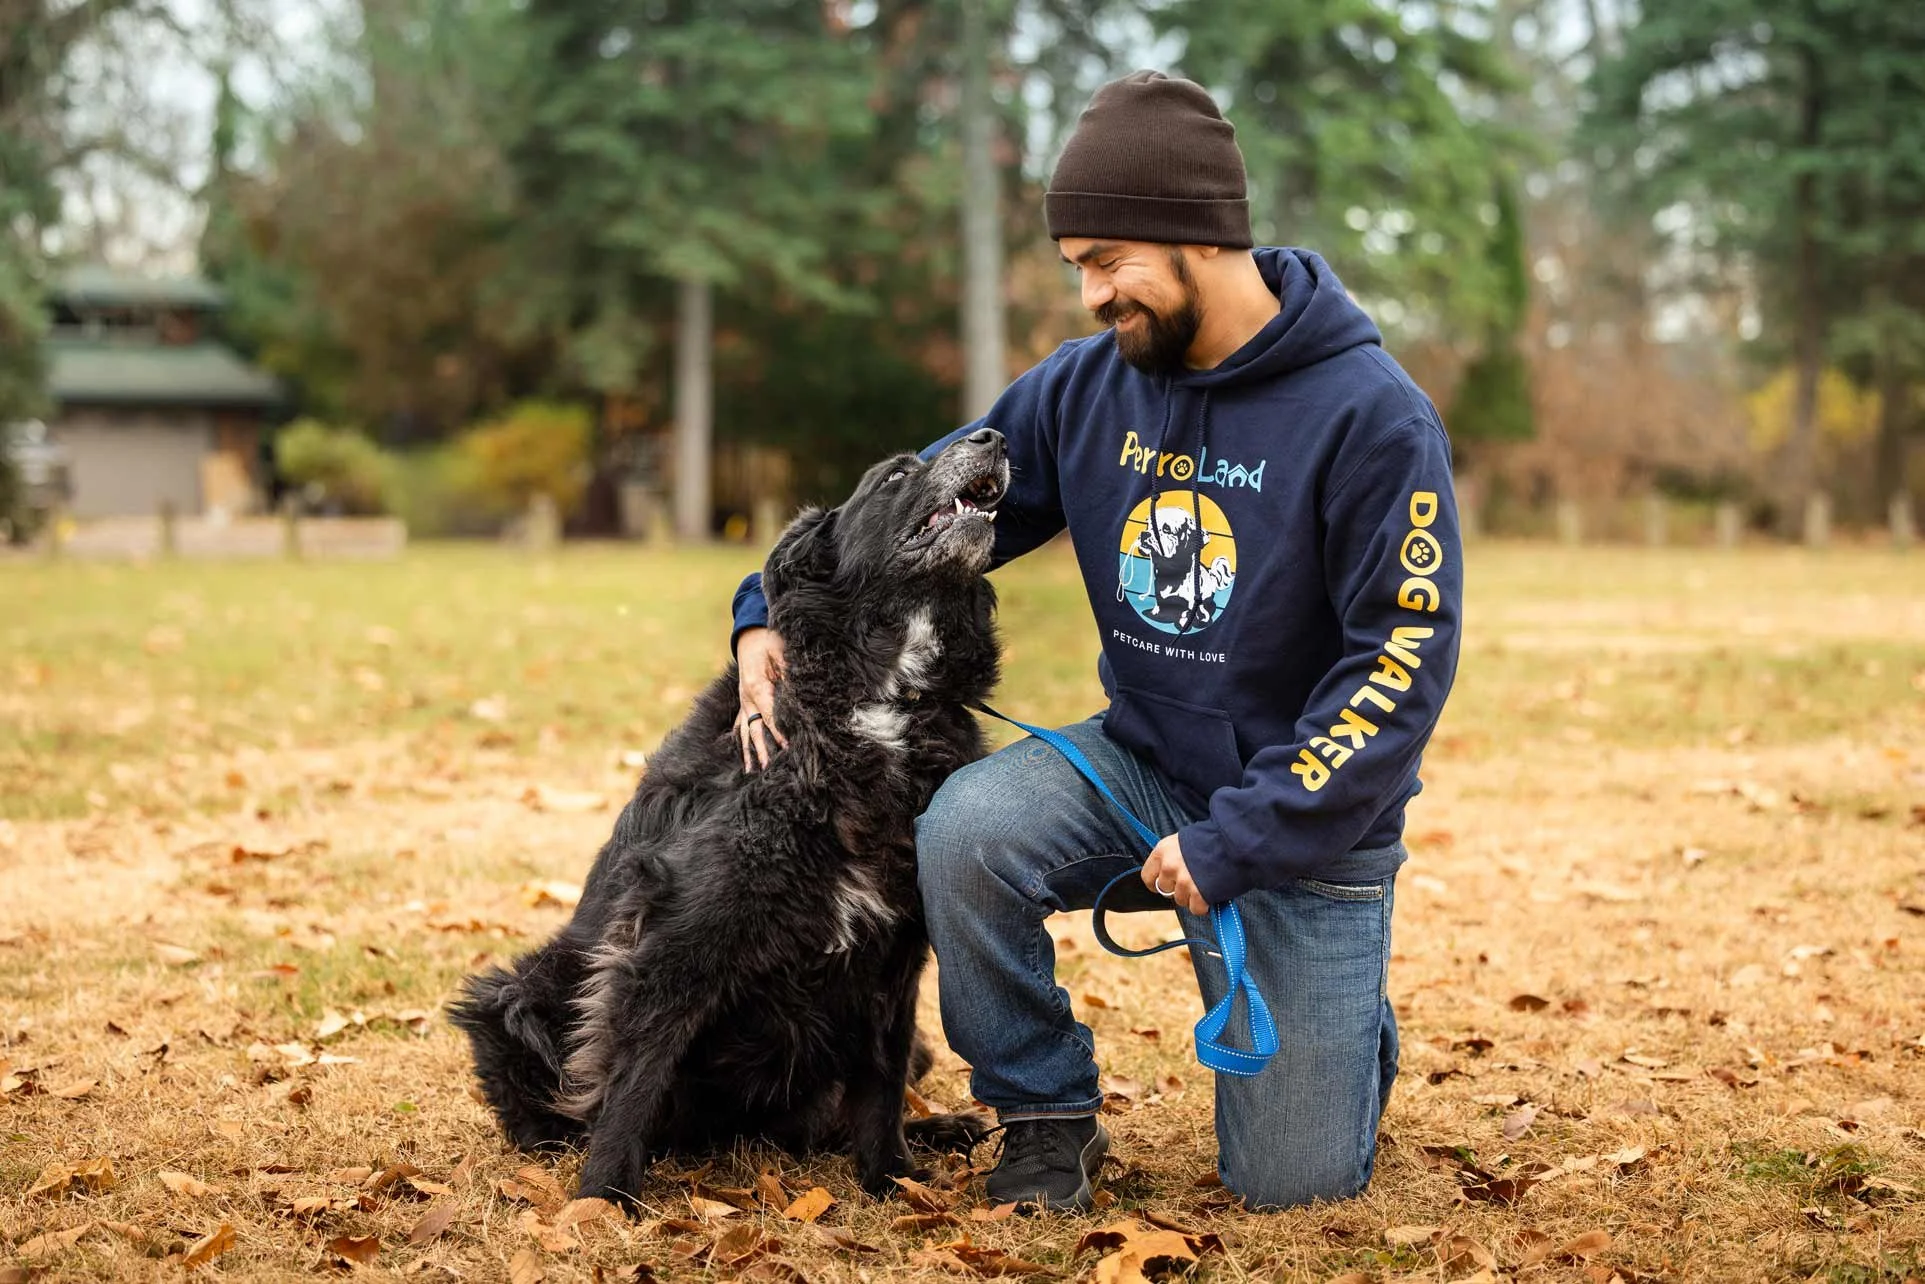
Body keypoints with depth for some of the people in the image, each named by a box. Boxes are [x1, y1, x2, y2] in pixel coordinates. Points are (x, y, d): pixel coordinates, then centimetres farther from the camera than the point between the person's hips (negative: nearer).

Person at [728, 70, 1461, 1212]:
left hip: (1308, 812, -4)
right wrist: (773, 611, -9)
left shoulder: (1370, 414, -19)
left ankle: (1345, 1023, 32)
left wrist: (1233, 842, -23)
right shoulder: (1088, 387, -3)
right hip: (1142, 761, 4)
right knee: (966, 830, -28)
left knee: (1290, 1183, -4)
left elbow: (1404, 663, -20)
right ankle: (1048, 1114, -4)